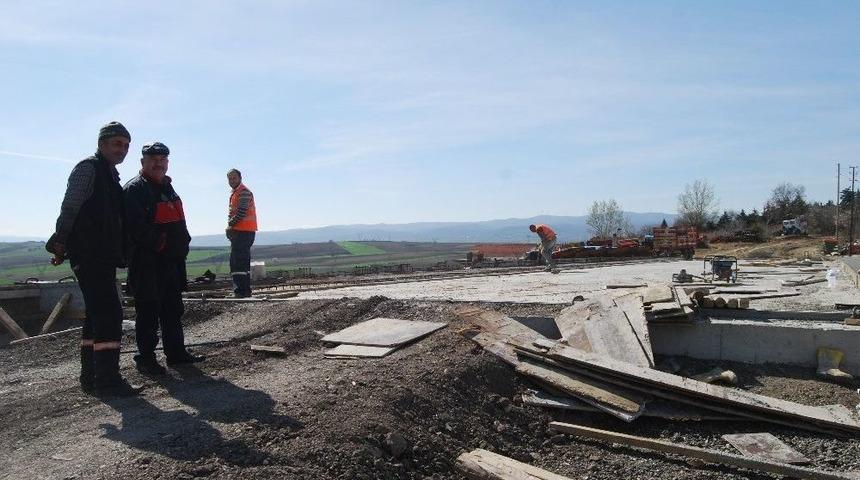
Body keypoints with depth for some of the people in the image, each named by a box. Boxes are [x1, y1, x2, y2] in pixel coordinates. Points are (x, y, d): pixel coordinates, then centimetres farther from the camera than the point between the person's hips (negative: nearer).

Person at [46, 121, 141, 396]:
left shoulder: (110, 175, 21)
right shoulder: (88, 169, -6)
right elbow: (69, 209, -11)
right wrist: (60, 244, -12)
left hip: (103, 257, 10)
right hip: (89, 255, -10)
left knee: (97, 314, 12)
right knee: (109, 313, -14)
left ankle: (90, 378, 20)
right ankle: (107, 380, -12)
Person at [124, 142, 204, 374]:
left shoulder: (167, 188, 19)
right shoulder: (134, 189, -8)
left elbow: (178, 222, 22)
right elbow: (137, 226, -20)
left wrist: (182, 244, 8)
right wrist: (160, 243, -19)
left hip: (171, 261, 9)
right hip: (147, 261, -8)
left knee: (173, 310, 14)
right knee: (148, 312, -2)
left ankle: (176, 352, 23)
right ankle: (145, 358, 8)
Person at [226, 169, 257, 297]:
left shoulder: (244, 192, -11)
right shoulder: (235, 193, 22)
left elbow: (241, 213, -20)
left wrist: (230, 225, -9)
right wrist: (231, 226, 9)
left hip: (243, 232, -11)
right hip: (240, 231, 11)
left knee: (237, 261, -12)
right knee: (243, 260, 14)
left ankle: (241, 290, -13)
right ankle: (245, 290, 20)